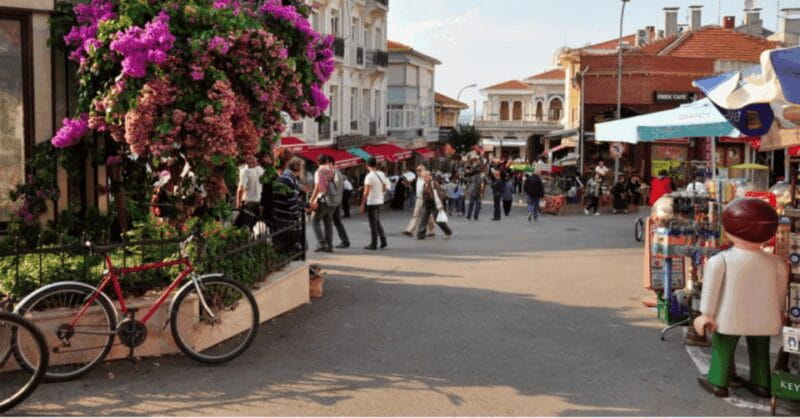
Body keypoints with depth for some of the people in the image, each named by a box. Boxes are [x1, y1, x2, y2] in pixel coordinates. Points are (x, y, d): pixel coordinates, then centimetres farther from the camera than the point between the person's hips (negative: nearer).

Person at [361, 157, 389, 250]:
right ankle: (383, 241, 15)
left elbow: (366, 192, -17)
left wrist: (362, 204, -12)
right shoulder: (382, 175, 5)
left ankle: (373, 244, 4)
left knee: (373, 224, -1)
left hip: (371, 203, -7)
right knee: (377, 222, 19)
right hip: (380, 201, 7)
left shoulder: (369, 176, -16)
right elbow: (384, 188, 11)